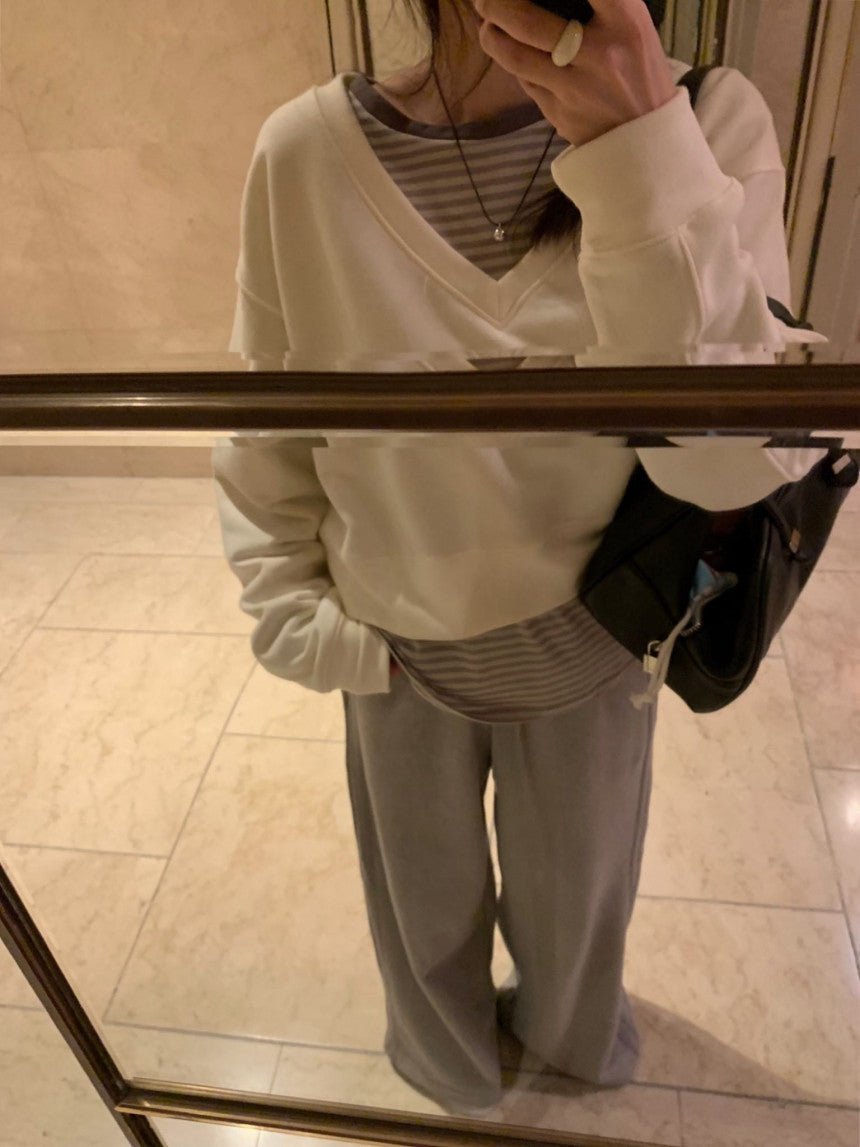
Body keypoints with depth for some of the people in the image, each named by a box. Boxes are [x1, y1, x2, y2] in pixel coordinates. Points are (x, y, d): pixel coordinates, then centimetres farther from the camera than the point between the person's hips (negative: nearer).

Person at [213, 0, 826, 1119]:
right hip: (399, 652, 0)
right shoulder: (307, 153, -17)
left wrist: (646, 165, -35)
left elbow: (734, 460, -24)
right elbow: (265, 433, -7)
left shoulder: (710, 125, -17)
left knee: (576, 890, 29)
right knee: (428, 897, 28)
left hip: (589, 647, 1)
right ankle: (449, 1060, 64)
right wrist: (296, 616, -7)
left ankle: (567, 1031, 66)